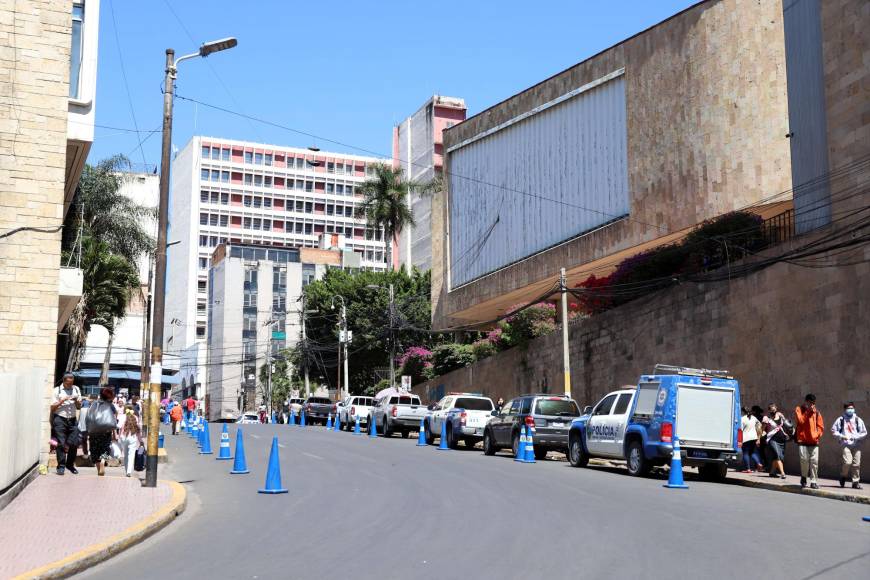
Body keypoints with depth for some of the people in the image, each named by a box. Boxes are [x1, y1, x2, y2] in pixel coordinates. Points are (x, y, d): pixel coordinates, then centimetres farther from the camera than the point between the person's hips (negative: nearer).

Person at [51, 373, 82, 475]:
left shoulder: (76, 389, 12)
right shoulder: (57, 390, 1)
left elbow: (79, 407, 15)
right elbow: (53, 407, -1)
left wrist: (76, 401, -6)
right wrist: (62, 400, -14)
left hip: (72, 420, 3)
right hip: (60, 419, -3)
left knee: (74, 443, 1)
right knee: (61, 443, -4)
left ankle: (70, 465, 15)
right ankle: (61, 466, 2)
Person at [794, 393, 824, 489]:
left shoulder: (816, 412, 12)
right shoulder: (799, 409, 5)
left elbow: (821, 426, 11)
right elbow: (800, 421, -11)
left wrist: (817, 435, -5)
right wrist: (808, 411, -11)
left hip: (814, 441, 2)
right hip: (802, 440, -2)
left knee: (814, 461, -3)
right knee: (804, 460, -10)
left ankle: (814, 481, 3)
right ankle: (804, 478, 11)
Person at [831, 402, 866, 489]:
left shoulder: (858, 420, 8)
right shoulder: (840, 420, 4)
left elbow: (864, 433, 9)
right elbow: (833, 430, 6)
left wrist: (856, 437, -8)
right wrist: (842, 436, -7)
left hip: (856, 445, 2)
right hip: (846, 444, -2)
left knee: (856, 464, 0)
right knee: (847, 462, -17)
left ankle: (856, 482, 11)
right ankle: (843, 476, 9)